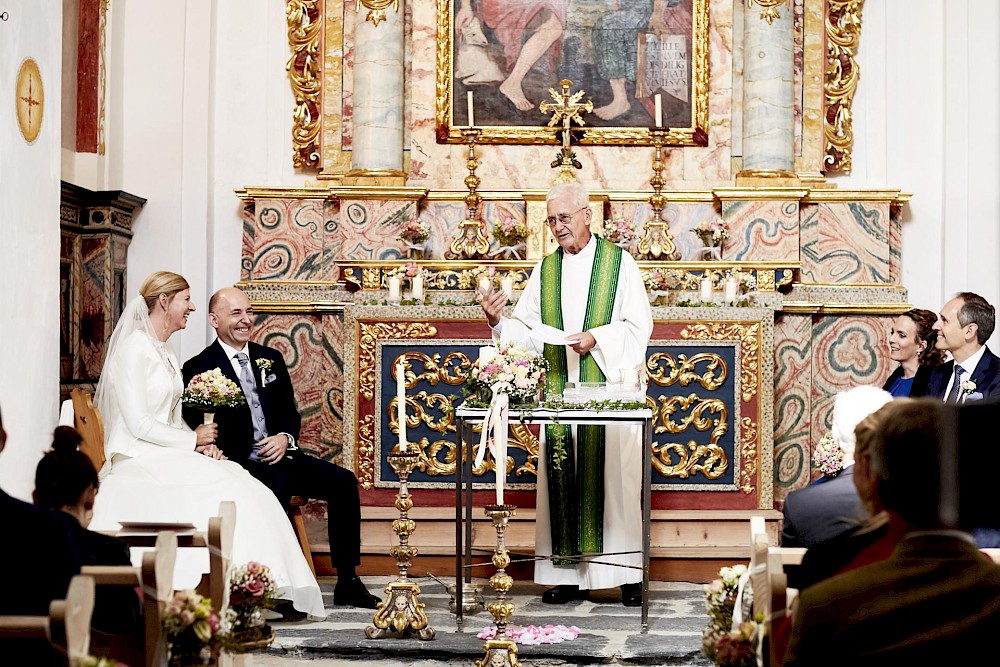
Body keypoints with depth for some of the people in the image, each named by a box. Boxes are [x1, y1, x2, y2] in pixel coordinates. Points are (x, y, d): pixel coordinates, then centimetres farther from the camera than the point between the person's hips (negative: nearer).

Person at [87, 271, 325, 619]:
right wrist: (193, 440, -8)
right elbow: (139, 424, -16)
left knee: (241, 485, -15)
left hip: (169, 456, 8)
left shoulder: (166, 355, 20)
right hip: (139, 460, -8)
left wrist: (202, 445, 1)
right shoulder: (133, 349, -9)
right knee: (215, 488, -29)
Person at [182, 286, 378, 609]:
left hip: (279, 454, 6)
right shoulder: (199, 369, 0)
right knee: (278, 485, -37)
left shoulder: (271, 360, 17)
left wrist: (285, 438, -5)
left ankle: (347, 583, -9)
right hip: (238, 462, -6)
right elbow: (194, 431, -6)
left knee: (343, 481, -14)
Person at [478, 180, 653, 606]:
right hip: (560, 390, 4)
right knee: (562, 479, 2)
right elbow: (527, 332, 9)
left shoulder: (619, 262, 2)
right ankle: (569, 574, 7)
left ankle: (628, 575, 0)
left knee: (614, 474, -5)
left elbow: (639, 327, -3)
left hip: (610, 388, -4)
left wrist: (596, 338, -16)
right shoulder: (545, 270, 13)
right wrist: (498, 322, -10)